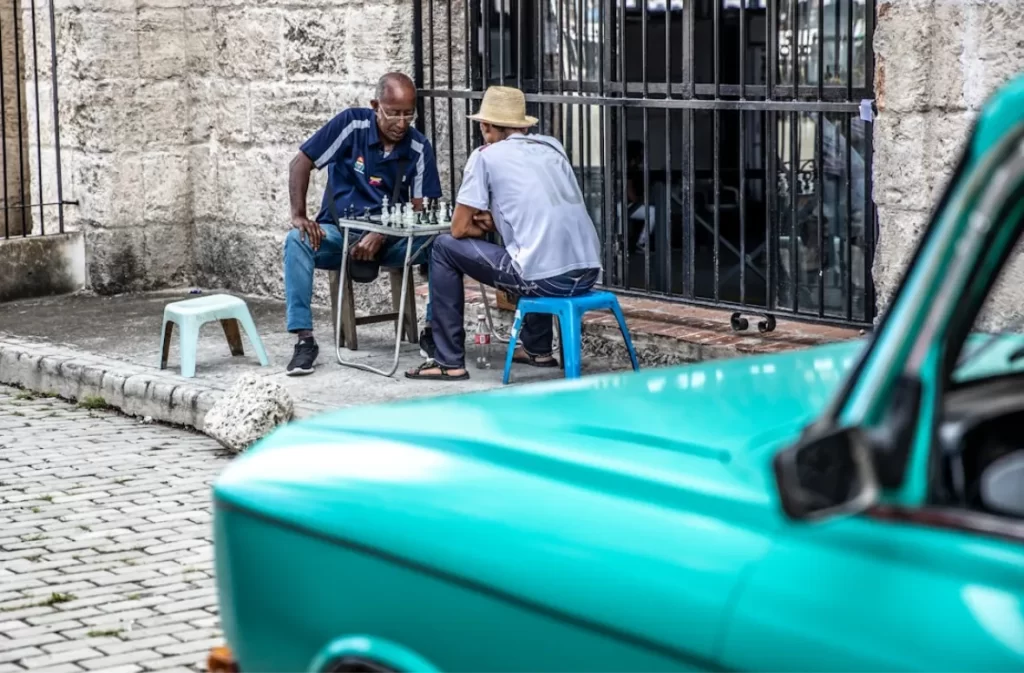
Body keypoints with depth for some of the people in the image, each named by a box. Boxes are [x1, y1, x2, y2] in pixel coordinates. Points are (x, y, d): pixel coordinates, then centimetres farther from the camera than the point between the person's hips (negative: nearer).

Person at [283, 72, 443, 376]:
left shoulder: (419, 148, -5)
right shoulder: (351, 124, -10)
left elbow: (419, 209, -6)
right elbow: (301, 164, -7)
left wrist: (380, 237, -22)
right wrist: (299, 216, -17)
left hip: (391, 239, 1)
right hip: (339, 232, -1)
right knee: (297, 241, -32)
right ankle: (305, 338, -29)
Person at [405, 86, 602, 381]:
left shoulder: (486, 156, 3)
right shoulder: (552, 146, 19)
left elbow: (460, 229, 5)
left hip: (544, 279, -6)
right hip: (588, 273, 6)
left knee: (445, 247, 12)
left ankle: (449, 361, 13)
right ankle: (537, 348, 39)